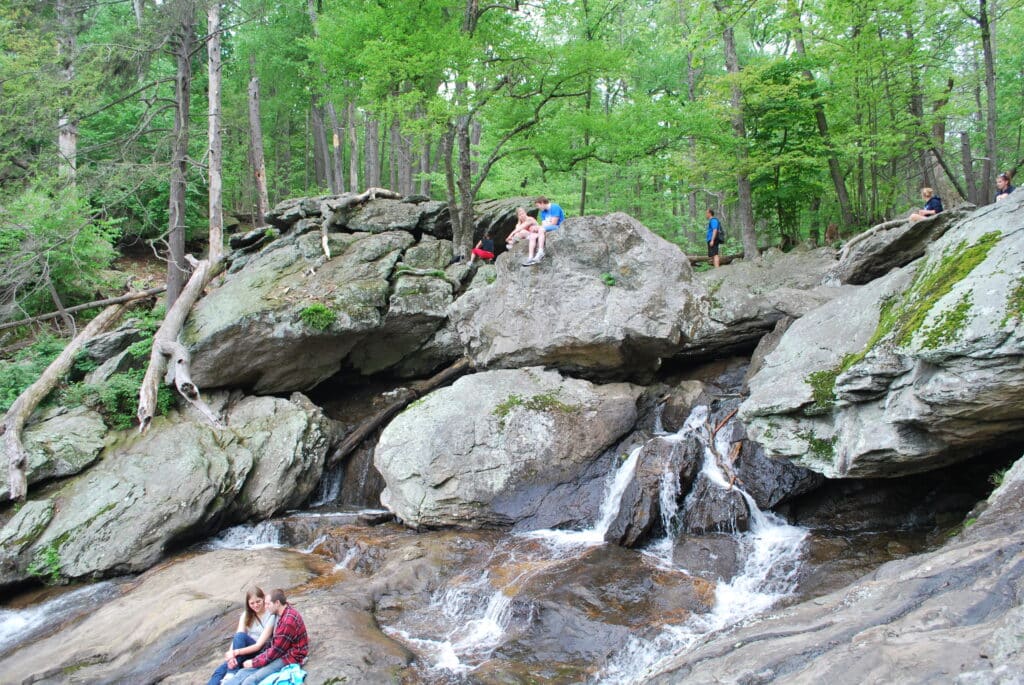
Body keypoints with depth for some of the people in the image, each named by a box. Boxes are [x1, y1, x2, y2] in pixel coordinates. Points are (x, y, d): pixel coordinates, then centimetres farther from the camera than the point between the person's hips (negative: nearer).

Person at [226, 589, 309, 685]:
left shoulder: (288, 621, -23)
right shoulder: (283, 613, 7)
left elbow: (276, 650, -18)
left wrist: (254, 662, -8)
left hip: (290, 658, -9)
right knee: (242, 673, -10)